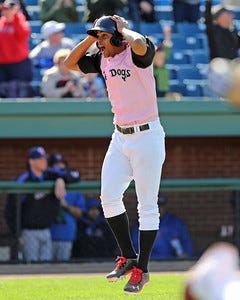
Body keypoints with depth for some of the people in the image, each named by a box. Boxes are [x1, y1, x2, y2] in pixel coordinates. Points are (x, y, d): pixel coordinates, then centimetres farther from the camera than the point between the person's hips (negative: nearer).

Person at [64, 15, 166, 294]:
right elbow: (70, 63, 15)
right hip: (120, 137, 8)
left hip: (147, 137, -8)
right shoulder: (104, 59, 8)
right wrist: (92, 37, 4)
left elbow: (140, 45, -38)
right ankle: (128, 257, 17)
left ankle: (141, 269, 4)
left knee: (147, 205, -2)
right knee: (109, 197, 2)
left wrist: (124, 29, -17)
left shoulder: (138, 53, -14)